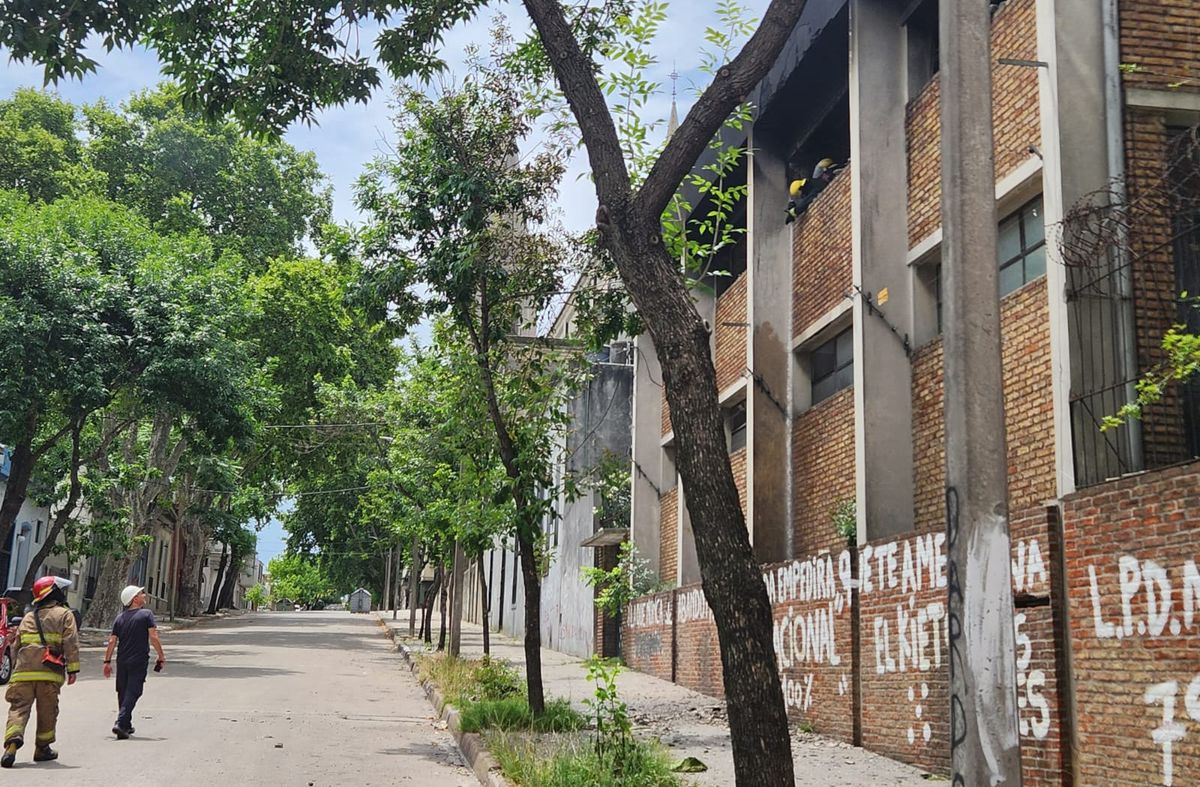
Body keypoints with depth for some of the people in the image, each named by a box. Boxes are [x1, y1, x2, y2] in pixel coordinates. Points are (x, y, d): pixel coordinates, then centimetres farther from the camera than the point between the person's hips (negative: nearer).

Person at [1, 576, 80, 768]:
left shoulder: (28, 618, 23)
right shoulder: (64, 614, 7)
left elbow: (16, 646, 22)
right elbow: (71, 643, -4)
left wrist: (16, 670, 28)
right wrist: (72, 669, -5)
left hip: (23, 671, 3)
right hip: (49, 672, -3)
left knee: (18, 708, -2)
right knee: (47, 711, 9)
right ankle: (42, 748, 17)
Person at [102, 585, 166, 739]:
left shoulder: (120, 617, 7)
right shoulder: (146, 614, -7)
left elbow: (112, 641, 4)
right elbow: (153, 637, -13)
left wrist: (107, 661, 10)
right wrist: (161, 657, -5)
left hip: (122, 661, 5)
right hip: (139, 661, -5)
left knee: (123, 693, 16)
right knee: (132, 692, -3)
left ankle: (126, 725, 25)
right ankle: (120, 723, -15)